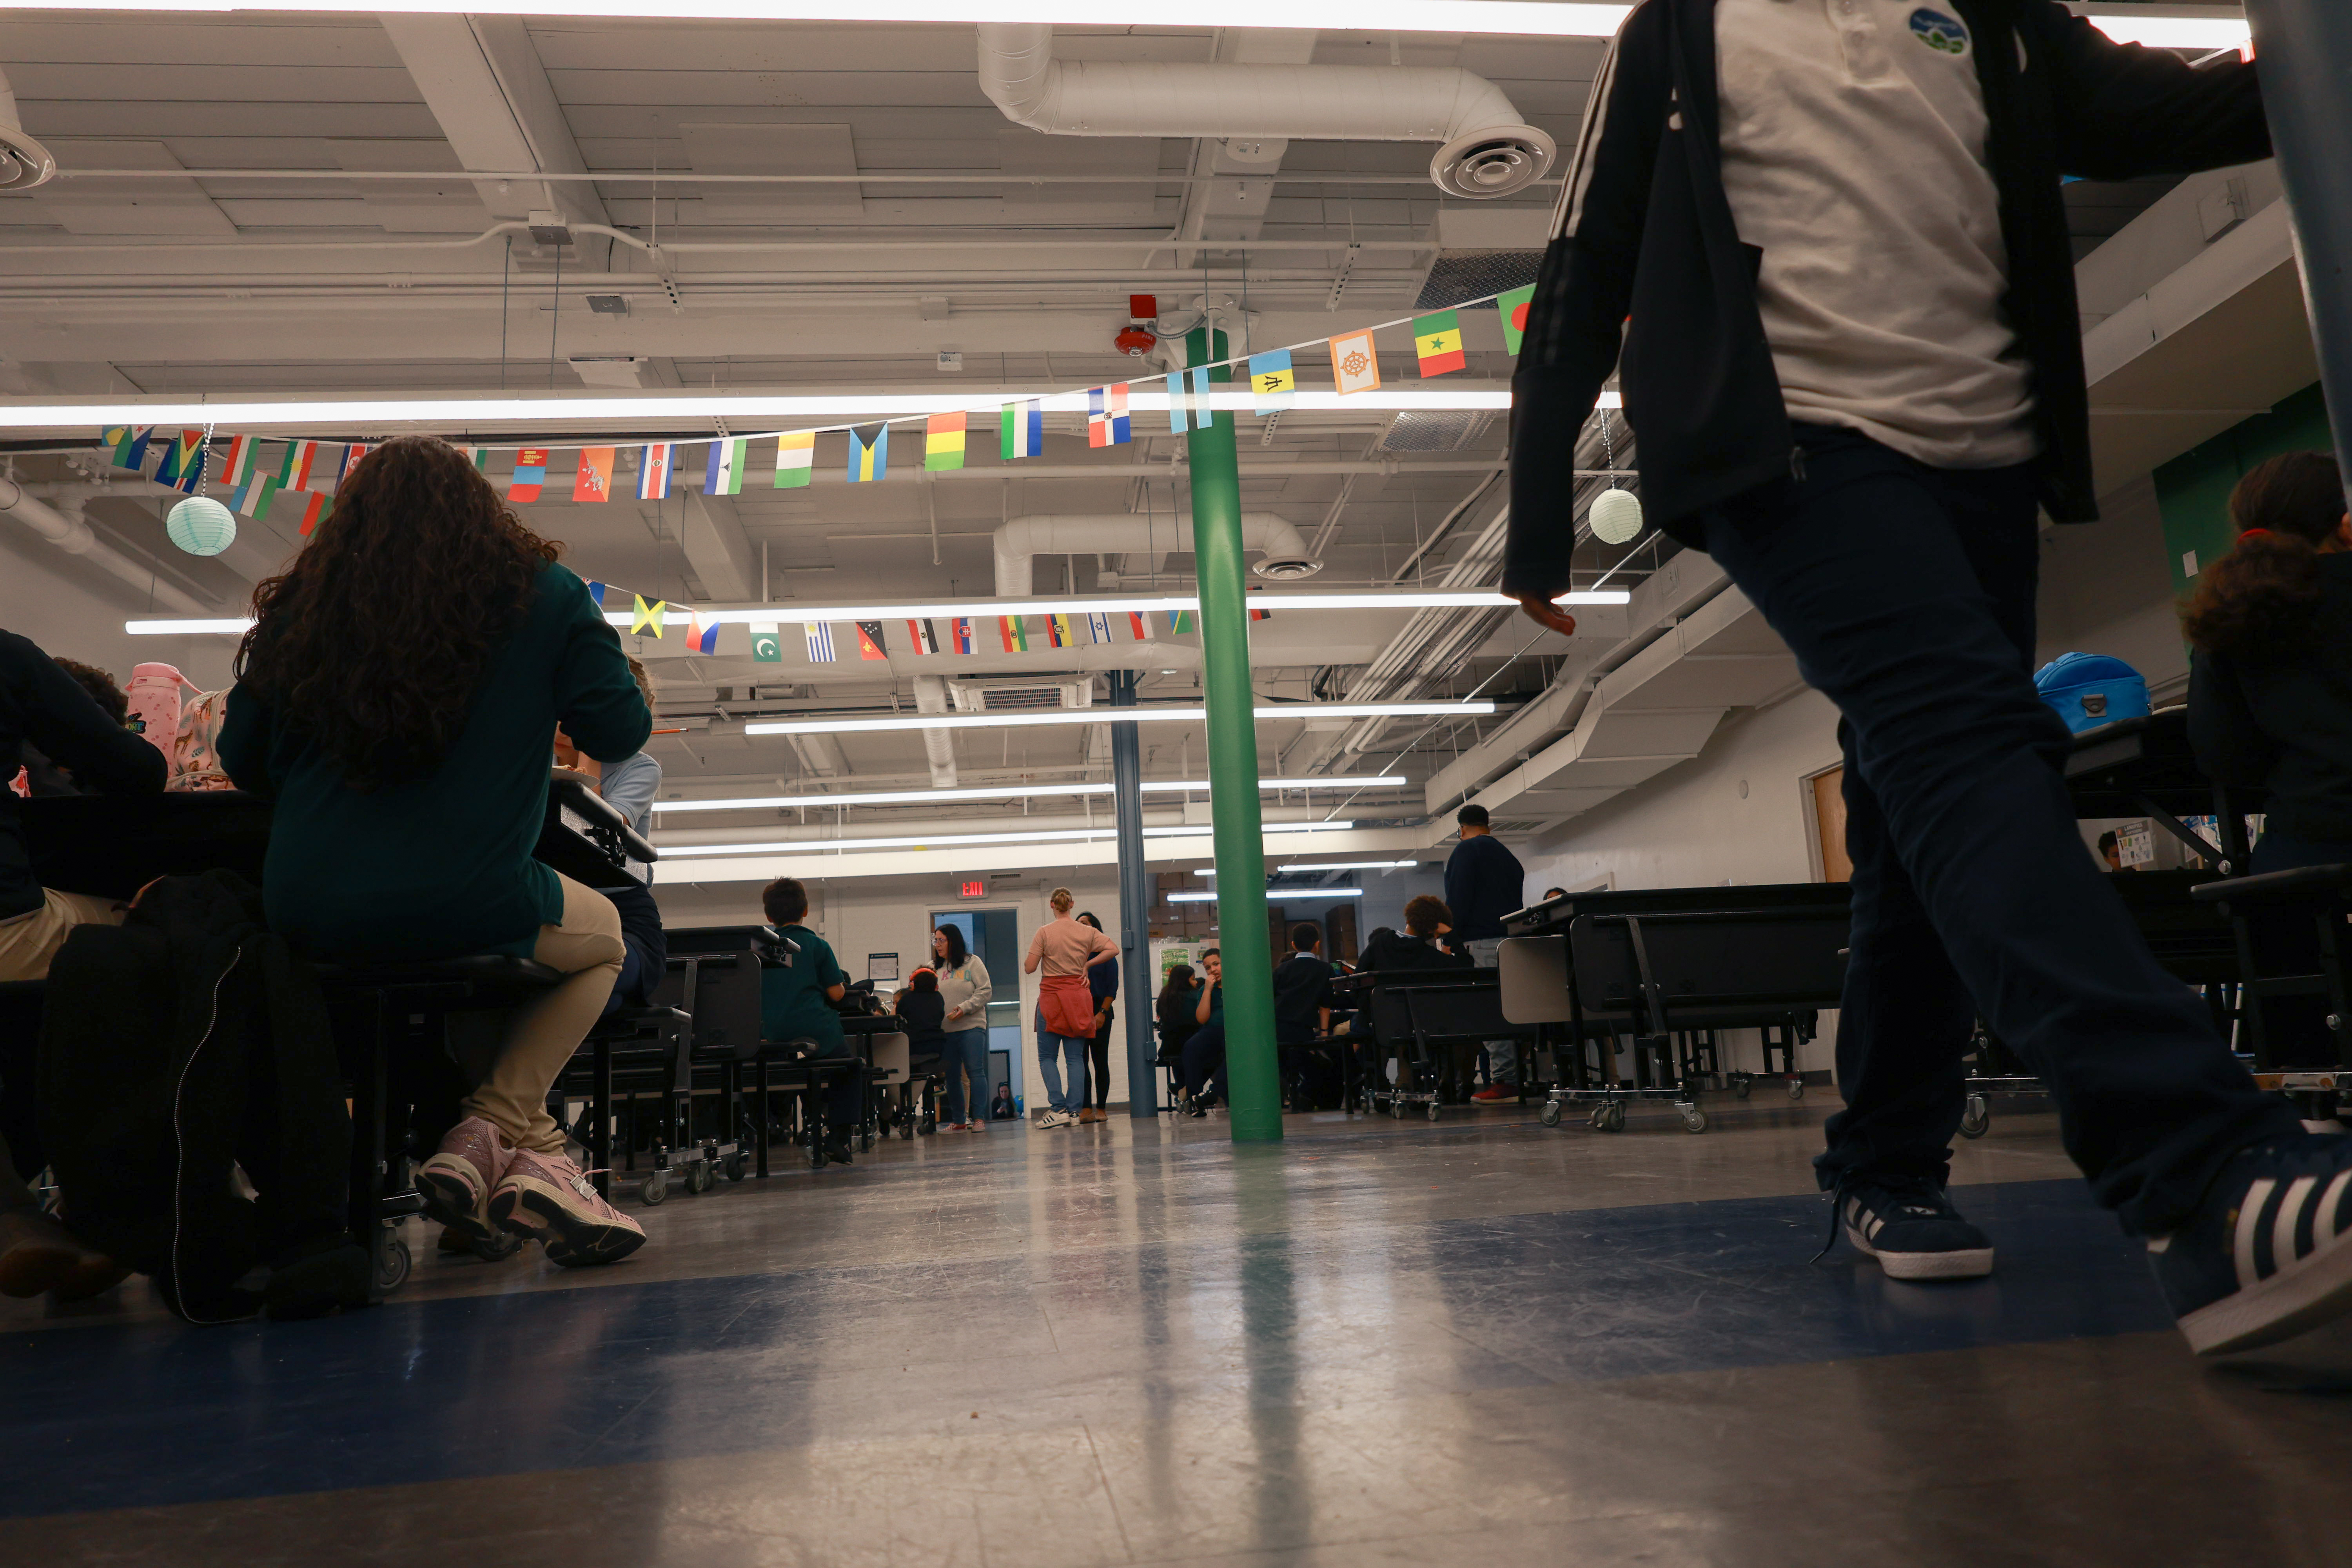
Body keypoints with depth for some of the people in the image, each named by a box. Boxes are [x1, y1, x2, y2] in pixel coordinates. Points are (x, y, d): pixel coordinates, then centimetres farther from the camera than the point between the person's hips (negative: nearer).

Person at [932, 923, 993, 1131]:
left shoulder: (972, 963, 2)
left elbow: (984, 991, -3)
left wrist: (964, 1008, -13)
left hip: (971, 1027, -3)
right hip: (944, 1030, 4)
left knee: (976, 1071, -8)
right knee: (952, 1076, 7)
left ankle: (979, 1118, -3)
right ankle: (958, 1120, 16)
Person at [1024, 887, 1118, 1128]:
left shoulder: (1044, 932, -6)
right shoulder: (1087, 932, 3)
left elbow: (1029, 968, -7)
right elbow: (1114, 949, 0)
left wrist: (1037, 954, 13)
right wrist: (1087, 964, 5)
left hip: (1052, 996, -3)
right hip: (1079, 996, 3)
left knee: (1047, 1056, 4)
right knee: (1075, 1057, 6)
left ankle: (1059, 1108, -7)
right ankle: (1075, 1110, 1)